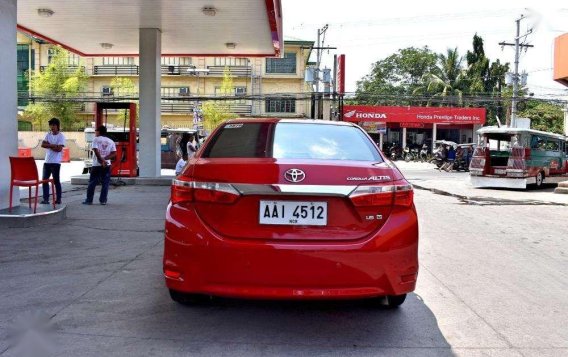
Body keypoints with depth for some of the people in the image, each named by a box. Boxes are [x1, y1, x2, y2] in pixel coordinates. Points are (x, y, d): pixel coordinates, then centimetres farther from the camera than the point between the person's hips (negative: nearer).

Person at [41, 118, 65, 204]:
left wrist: (49, 145, -8)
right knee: (45, 180, 4)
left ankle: (58, 199, 9)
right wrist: (53, 145, -13)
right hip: (47, 161, 6)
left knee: (56, 181, 0)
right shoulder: (48, 134, 10)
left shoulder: (61, 136, -6)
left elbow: (59, 149, -17)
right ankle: (46, 199, 9)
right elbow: (43, 144, -2)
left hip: (56, 162, -6)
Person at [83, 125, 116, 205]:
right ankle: (103, 200, 4)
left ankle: (89, 200, 7)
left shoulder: (96, 139, -2)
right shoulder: (110, 141, 9)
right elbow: (114, 154, 0)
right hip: (107, 165, 3)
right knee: (105, 183, 6)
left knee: (92, 183, 4)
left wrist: (101, 160, -12)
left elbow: (96, 151, -13)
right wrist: (105, 159, -7)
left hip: (96, 165, -3)